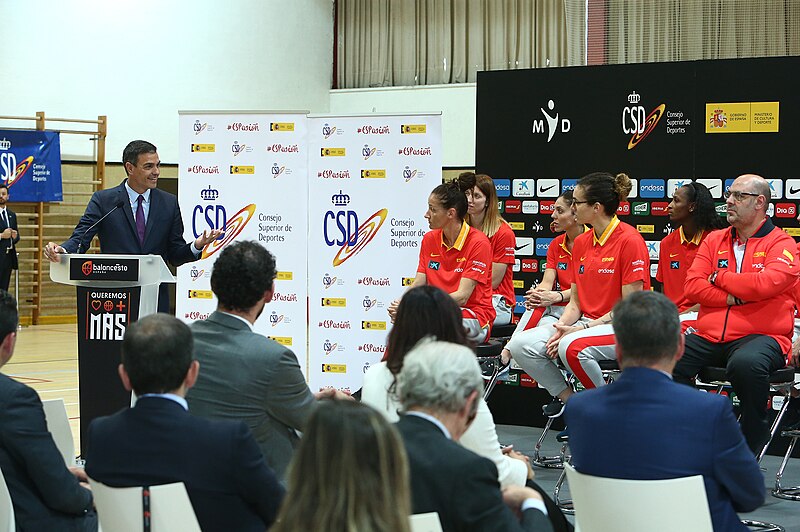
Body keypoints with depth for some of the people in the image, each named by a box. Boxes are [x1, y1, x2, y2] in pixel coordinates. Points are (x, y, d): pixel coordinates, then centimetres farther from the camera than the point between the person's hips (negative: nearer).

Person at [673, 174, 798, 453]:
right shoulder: (714, 240, 18)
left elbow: (766, 284, -16)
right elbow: (693, 286, 6)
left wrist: (718, 277, -2)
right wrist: (735, 297, -8)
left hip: (762, 335, -5)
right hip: (710, 336, 5)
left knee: (745, 364, -40)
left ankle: (754, 440, -15)